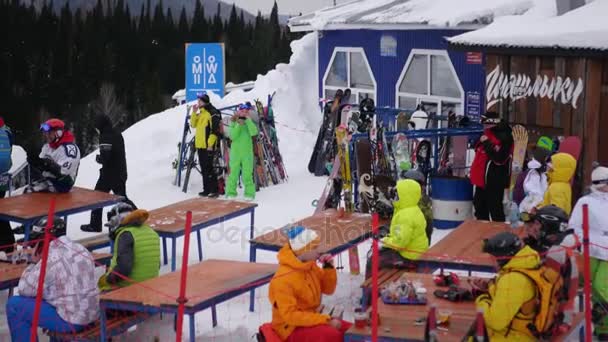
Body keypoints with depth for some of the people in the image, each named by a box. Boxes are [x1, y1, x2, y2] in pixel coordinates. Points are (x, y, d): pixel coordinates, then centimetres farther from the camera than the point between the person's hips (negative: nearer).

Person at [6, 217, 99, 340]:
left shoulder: (51, 259, -18)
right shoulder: (81, 249, 7)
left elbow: (24, 290, -10)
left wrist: (34, 263, 1)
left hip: (72, 320, -8)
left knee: (14, 305, -1)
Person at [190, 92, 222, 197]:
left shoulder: (213, 113, -11)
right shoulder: (200, 113, 18)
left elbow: (215, 130, -16)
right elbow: (193, 124, 15)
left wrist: (210, 144, -21)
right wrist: (194, 112, 3)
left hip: (208, 146, -9)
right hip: (200, 145, 9)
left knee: (208, 168, -11)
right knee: (204, 169, 12)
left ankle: (214, 190, -9)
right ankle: (207, 189, 18)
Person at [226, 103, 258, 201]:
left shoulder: (249, 123, 3)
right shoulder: (234, 123, 2)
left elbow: (254, 132, -16)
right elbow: (232, 136, -11)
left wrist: (248, 120, -18)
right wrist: (238, 125, -20)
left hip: (247, 152, -1)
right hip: (235, 152, 1)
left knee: (247, 174, -5)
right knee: (233, 173, 4)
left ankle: (249, 193, 0)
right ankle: (231, 192, 12)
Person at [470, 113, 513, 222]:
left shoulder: (504, 136, -16)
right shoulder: (487, 134, 14)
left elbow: (499, 157, -27)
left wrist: (487, 143, -23)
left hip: (495, 181, -10)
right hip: (482, 179, 10)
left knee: (495, 208, -8)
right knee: (480, 205, 18)